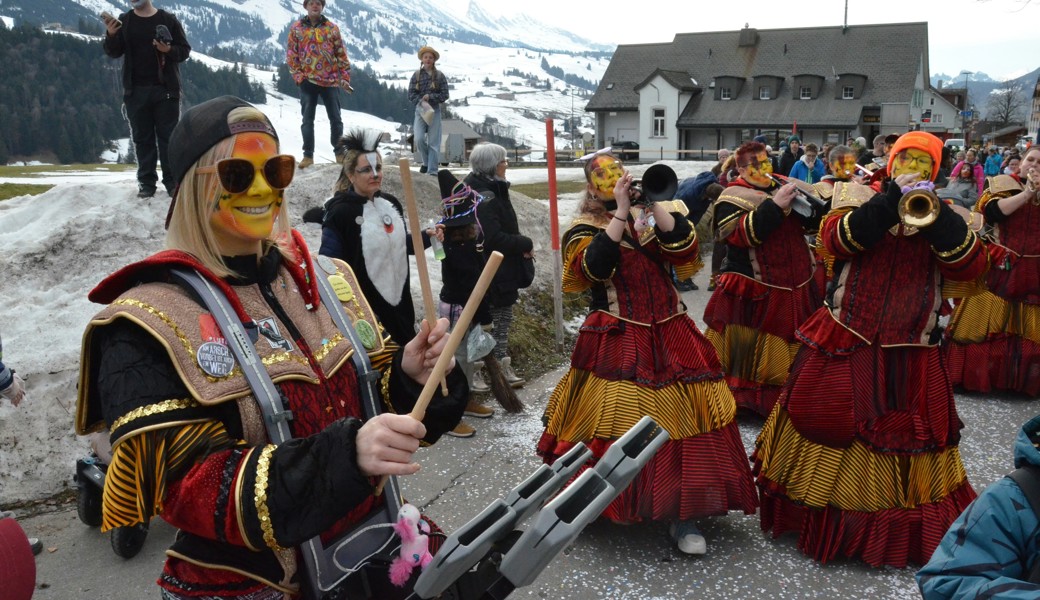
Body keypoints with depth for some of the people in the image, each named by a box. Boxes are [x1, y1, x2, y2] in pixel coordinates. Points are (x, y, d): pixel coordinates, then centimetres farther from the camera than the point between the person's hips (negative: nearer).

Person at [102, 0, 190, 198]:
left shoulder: (168, 19, 2)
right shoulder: (124, 21, 8)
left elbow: (185, 50, 3)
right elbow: (114, 52, 3)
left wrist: (169, 50, -16)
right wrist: (111, 35, -16)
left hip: (166, 89, -2)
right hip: (136, 91, 2)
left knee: (168, 136, 1)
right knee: (142, 137, 5)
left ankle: (172, 181, 5)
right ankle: (146, 182, 9)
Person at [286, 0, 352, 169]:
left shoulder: (332, 28, 6)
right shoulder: (296, 28, 4)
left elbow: (341, 54, 6)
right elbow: (291, 54, 4)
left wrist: (345, 76, 0)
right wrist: (298, 76, -5)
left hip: (331, 80, 0)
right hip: (307, 81, 0)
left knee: (335, 118, 6)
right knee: (307, 119, 3)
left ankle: (340, 152, 17)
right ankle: (308, 155, 9)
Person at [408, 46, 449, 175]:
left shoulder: (439, 76, 2)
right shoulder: (416, 75, 5)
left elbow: (444, 95, 0)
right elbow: (411, 95, 1)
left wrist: (430, 97, -11)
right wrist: (421, 101, -16)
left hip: (434, 110, 0)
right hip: (420, 110, 1)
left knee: (434, 142, -2)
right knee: (419, 138, -13)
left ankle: (433, 170, 2)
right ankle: (425, 162, 12)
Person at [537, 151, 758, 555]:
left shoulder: (651, 217, 12)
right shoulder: (584, 230, 2)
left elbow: (682, 244, -7)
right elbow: (595, 267, -19)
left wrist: (654, 203, -15)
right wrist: (621, 213, -19)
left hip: (669, 338, 3)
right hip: (616, 344, -3)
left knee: (682, 417, -1)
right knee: (618, 419, -4)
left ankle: (682, 515, 11)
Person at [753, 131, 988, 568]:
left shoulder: (943, 215, 8)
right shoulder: (861, 196, 4)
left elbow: (971, 266, -8)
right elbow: (835, 239, -16)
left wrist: (934, 214, -17)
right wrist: (891, 198, -21)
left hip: (909, 358, 2)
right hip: (843, 346, -1)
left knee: (908, 442, 8)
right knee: (828, 430, 5)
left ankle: (902, 536, 29)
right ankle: (818, 517, 25)